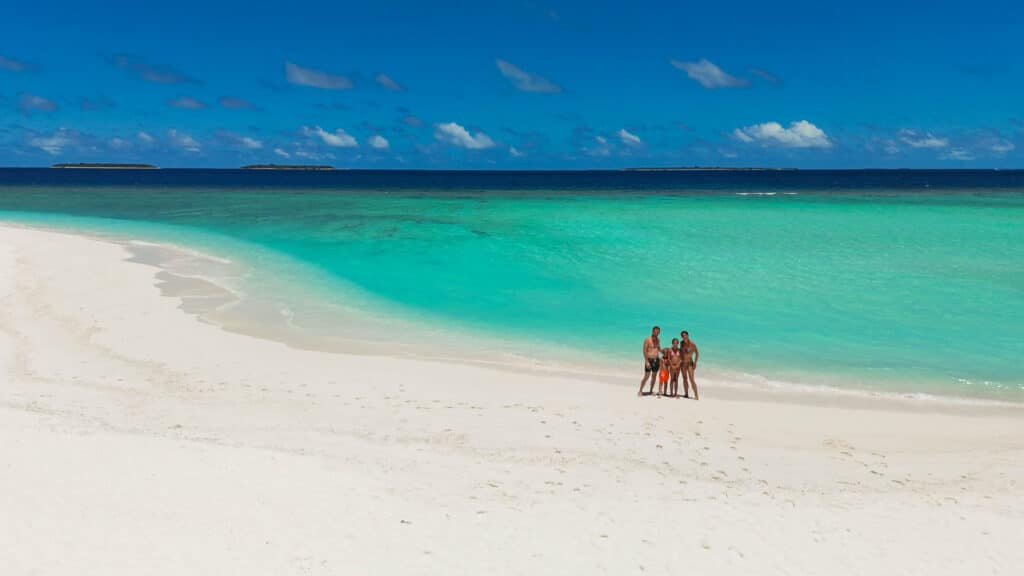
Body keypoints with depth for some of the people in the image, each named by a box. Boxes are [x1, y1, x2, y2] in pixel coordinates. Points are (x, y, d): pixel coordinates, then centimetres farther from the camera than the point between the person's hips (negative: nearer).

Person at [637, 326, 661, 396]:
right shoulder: (647, 339, -11)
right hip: (649, 360, -6)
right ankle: (640, 391, 1)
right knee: (646, 376, -8)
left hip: (656, 360, 6)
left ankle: (651, 391, 21)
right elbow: (645, 351, -14)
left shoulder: (658, 340, 8)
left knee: (654, 376, 10)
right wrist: (646, 361, -20)